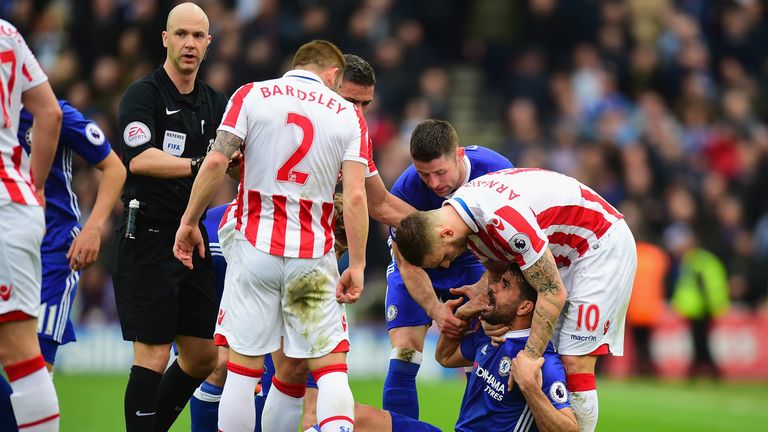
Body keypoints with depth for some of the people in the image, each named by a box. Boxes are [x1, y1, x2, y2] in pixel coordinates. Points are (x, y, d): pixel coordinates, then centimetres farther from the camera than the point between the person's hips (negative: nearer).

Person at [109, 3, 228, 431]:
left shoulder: (215, 103, 13)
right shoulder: (143, 94, -7)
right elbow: (140, 159, -22)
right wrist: (199, 164, -31)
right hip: (149, 238, -7)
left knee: (203, 355, 10)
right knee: (153, 356, -9)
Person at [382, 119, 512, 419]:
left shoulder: (497, 170, -28)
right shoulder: (405, 190, -30)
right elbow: (408, 264, -21)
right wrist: (435, 309, -37)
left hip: (471, 261, 1)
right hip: (419, 268, -1)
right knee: (403, 357, -14)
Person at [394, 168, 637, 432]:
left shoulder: (504, 219, -34)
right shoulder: (459, 211, -5)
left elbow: (554, 294, -29)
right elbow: (497, 269, 11)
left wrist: (528, 359, -26)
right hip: (562, 255, 9)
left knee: (575, 363, -15)